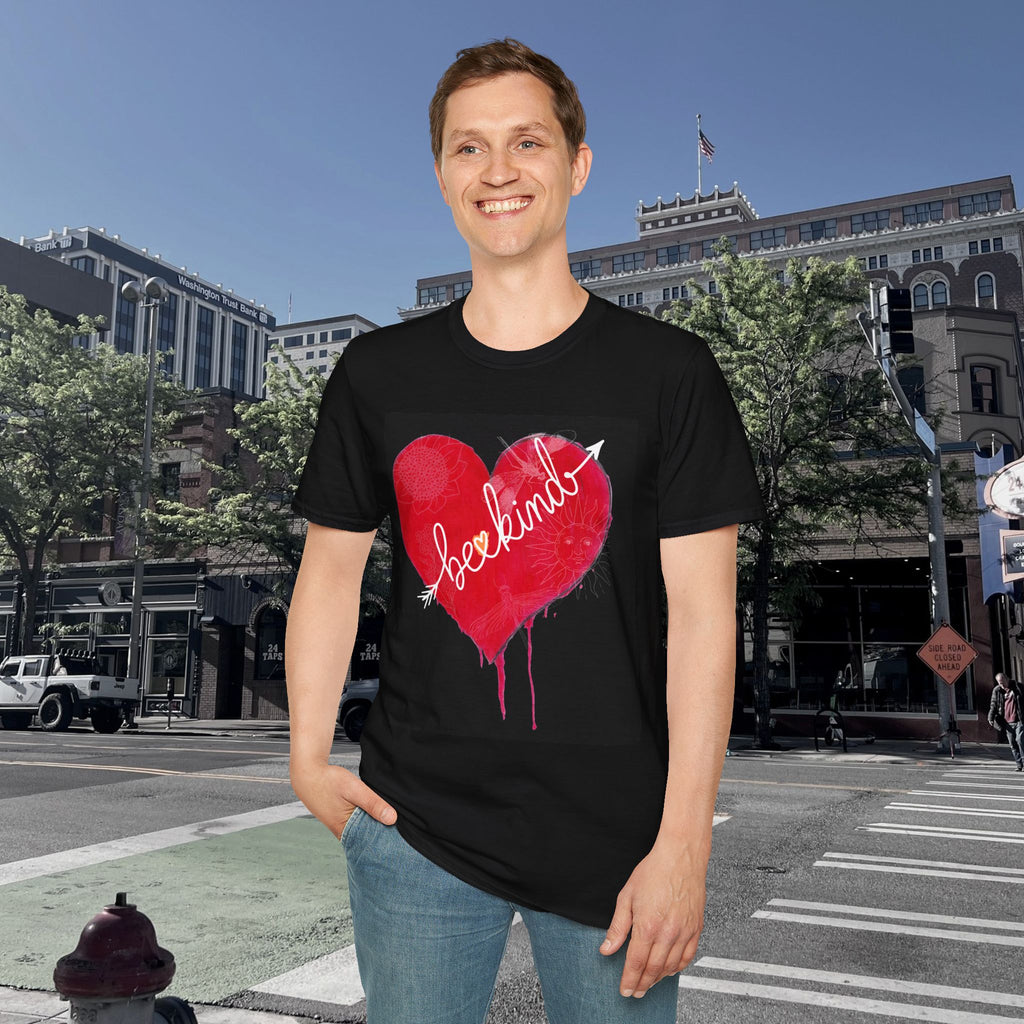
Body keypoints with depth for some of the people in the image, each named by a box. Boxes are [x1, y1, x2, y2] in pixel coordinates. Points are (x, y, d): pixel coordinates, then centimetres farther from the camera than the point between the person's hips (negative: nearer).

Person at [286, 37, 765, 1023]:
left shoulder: (668, 370, -4)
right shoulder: (377, 371, 3)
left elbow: (701, 610, -7)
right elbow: (331, 566, 8)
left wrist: (683, 846, -10)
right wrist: (309, 760, -1)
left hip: (613, 841, -1)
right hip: (414, 829, 2)